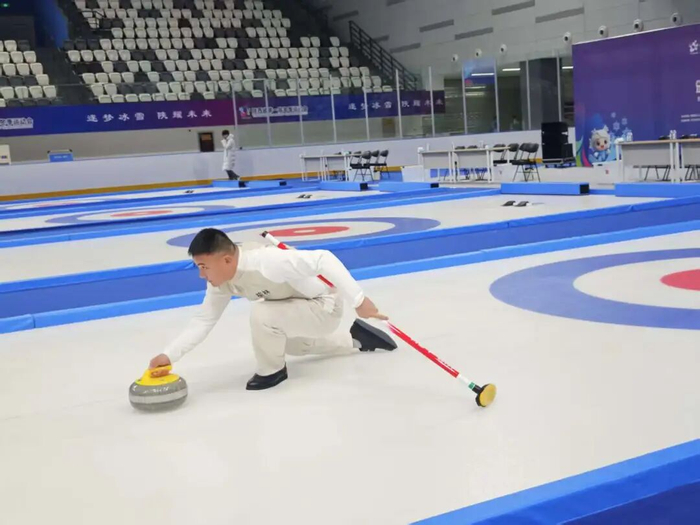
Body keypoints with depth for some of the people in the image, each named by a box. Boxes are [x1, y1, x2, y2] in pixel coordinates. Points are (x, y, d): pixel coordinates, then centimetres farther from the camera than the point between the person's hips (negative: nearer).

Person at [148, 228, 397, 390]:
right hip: (304, 307, 10)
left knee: (262, 314, -30)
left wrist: (358, 301, -43)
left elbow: (323, 259, -41)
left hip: (325, 306, -10)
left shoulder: (265, 262, -37)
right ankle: (355, 337, 39)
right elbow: (204, 319, -4)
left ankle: (272, 370, -1)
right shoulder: (221, 278, -9)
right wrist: (169, 355, -15)